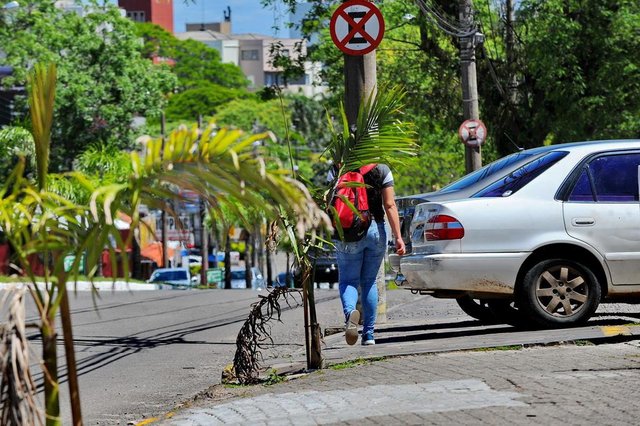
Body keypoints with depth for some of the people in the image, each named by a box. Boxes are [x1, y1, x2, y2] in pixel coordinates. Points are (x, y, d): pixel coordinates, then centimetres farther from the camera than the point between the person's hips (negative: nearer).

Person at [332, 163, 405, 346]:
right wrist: (398, 236, -3)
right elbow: (390, 205, -4)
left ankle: (350, 311, -26)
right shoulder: (382, 170, 0)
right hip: (376, 230, 2)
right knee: (369, 281, 15)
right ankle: (369, 334, 14)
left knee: (347, 280, 8)